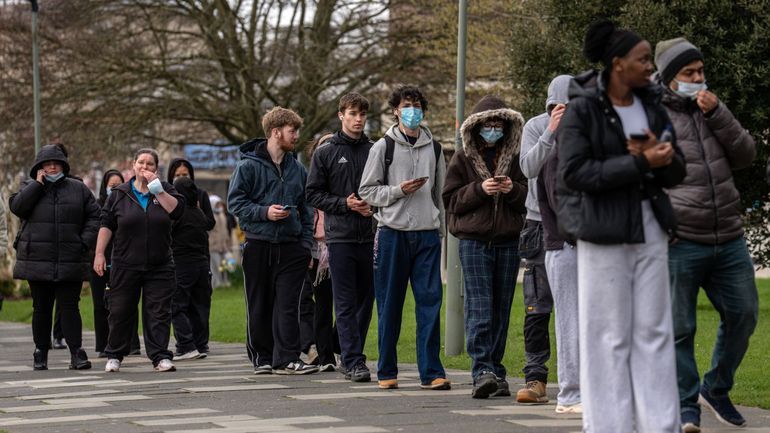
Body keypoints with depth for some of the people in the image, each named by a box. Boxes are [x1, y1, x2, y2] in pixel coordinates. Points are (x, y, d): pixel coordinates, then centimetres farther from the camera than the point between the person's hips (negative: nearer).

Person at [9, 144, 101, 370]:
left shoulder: (78, 189, 8)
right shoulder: (29, 188, 8)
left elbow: (94, 216, 7)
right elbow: (16, 206, -10)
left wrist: (85, 241, -5)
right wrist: (37, 184, -10)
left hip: (70, 262, -1)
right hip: (38, 260, 1)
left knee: (70, 307, -4)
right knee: (41, 308, 8)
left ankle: (76, 352, -4)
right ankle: (41, 353, 15)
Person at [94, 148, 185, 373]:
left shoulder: (164, 189, 7)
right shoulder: (119, 194, 6)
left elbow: (177, 210, -11)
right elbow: (106, 224, 5)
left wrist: (156, 187, -14)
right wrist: (99, 254, -2)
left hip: (159, 266, 0)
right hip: (125, 266, 0)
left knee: (158, 312, -4)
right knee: (120, 311, 5)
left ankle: (160, 357, -2)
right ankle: (114, 356, 18)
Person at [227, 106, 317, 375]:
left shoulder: (297, 168, 10)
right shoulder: (248, 166, -5)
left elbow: (306, 209, 17)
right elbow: (234, 202, -5)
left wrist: (307, 243, 8)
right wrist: (264, 212, -17)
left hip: (291, 247, 3)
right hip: (258, 245, -3)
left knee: (288, 305, -4)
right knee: (259, 307, 6)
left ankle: (286, 359, -4)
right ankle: (262, 357, 16)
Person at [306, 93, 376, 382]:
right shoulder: (326, 152, 3)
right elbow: (313, 194, 2)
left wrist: (374, 204, -6)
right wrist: (345, 204, -12)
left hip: (369, 237, 3)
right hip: (340, 236, -3)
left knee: (365, 300, 7)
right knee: (346, 303, -5)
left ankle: (351, 356, 19)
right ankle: (354, 361, -6)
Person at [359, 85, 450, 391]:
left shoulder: (434, 148, 14)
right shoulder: (383, 147, 3)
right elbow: (367, 191, 2)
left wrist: (440, 229, 15)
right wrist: (398, 190, -13)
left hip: (427, 234, 2)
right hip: (393, 231, -2)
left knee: (430, 302, -5)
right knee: (389, 305, 2)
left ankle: (431, 372, -4)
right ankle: (387, 371, 10)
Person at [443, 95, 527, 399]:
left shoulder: (515, 160, 12)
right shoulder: (462, 160, 7)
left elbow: (531, 200, 11)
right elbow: (451, 200, 2)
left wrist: (513, 190, -9)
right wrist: (479, 189, -13)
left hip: (508, 243, 3)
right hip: (474, 242, -3)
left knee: (501, 312, 5)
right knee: (479, 310, -13)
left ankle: (495, 372, 11)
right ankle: (482, 371, -20)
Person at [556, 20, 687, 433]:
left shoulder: (652, 107, 8)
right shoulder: (581, 109, -8)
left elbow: (676, 170, 9)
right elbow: (574, 172, -17)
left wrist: (658, 157, -15)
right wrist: (640, 164, -20)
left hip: (650, 230, 5)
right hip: (603, 233, -5)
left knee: (654, 331, 5)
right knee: (609, 336, -1)